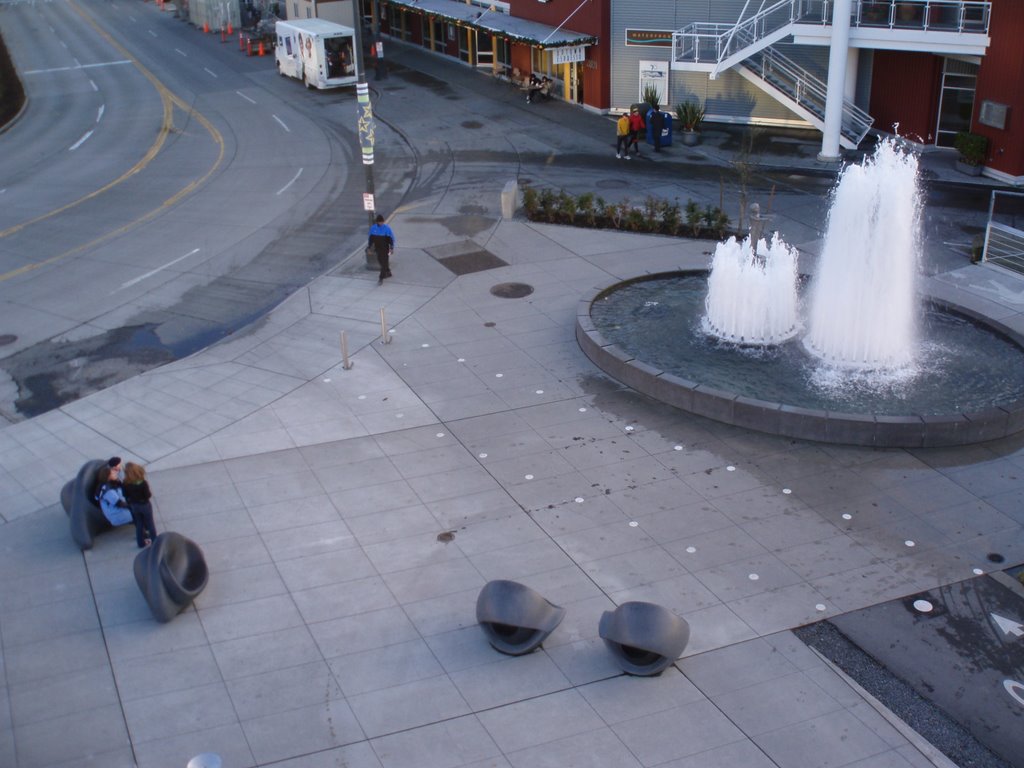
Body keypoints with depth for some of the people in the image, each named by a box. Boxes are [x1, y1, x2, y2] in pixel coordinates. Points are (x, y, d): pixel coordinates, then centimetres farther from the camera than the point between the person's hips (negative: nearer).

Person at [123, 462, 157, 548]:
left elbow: (126, 496, -6)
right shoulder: (143, 483, -28)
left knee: (139, 525, 21)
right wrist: (150, 495, 0)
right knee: (150, 524, 15)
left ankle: (141, 542, 32)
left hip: (134, 506, 3)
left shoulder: (125, 484, -17)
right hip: (144, 505, -3)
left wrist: (130, 503, 11)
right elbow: (148, 495, -20)